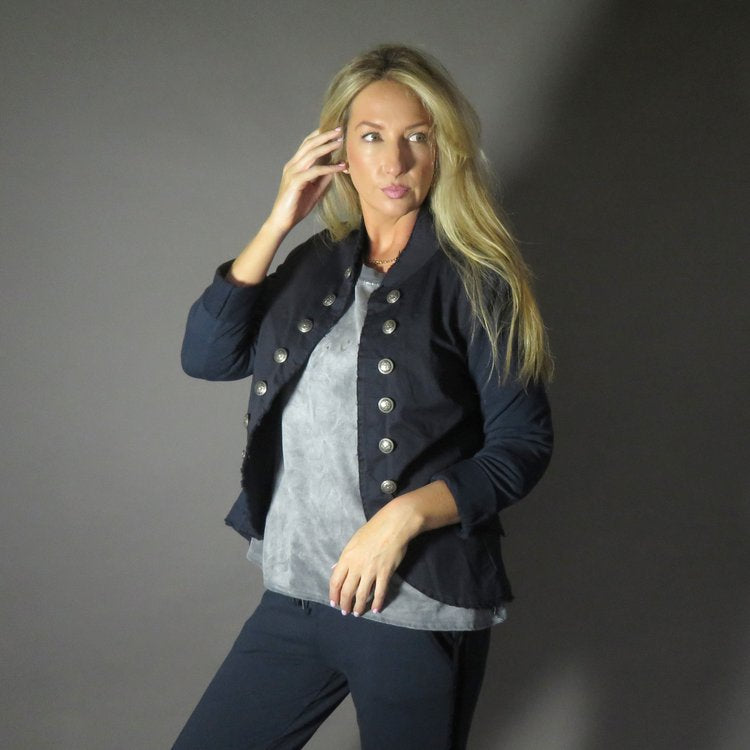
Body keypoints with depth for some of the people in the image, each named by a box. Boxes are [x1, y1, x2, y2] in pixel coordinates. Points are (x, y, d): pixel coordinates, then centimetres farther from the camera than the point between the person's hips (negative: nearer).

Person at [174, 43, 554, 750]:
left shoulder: (474, 281, -6)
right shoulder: (315, 266, 10)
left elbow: (523, 444, -8)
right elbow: (206, 356, -1)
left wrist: (405, 515, -21)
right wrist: (278, 222, -5)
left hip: (415, 606, -5)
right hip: (294, 595, 5)